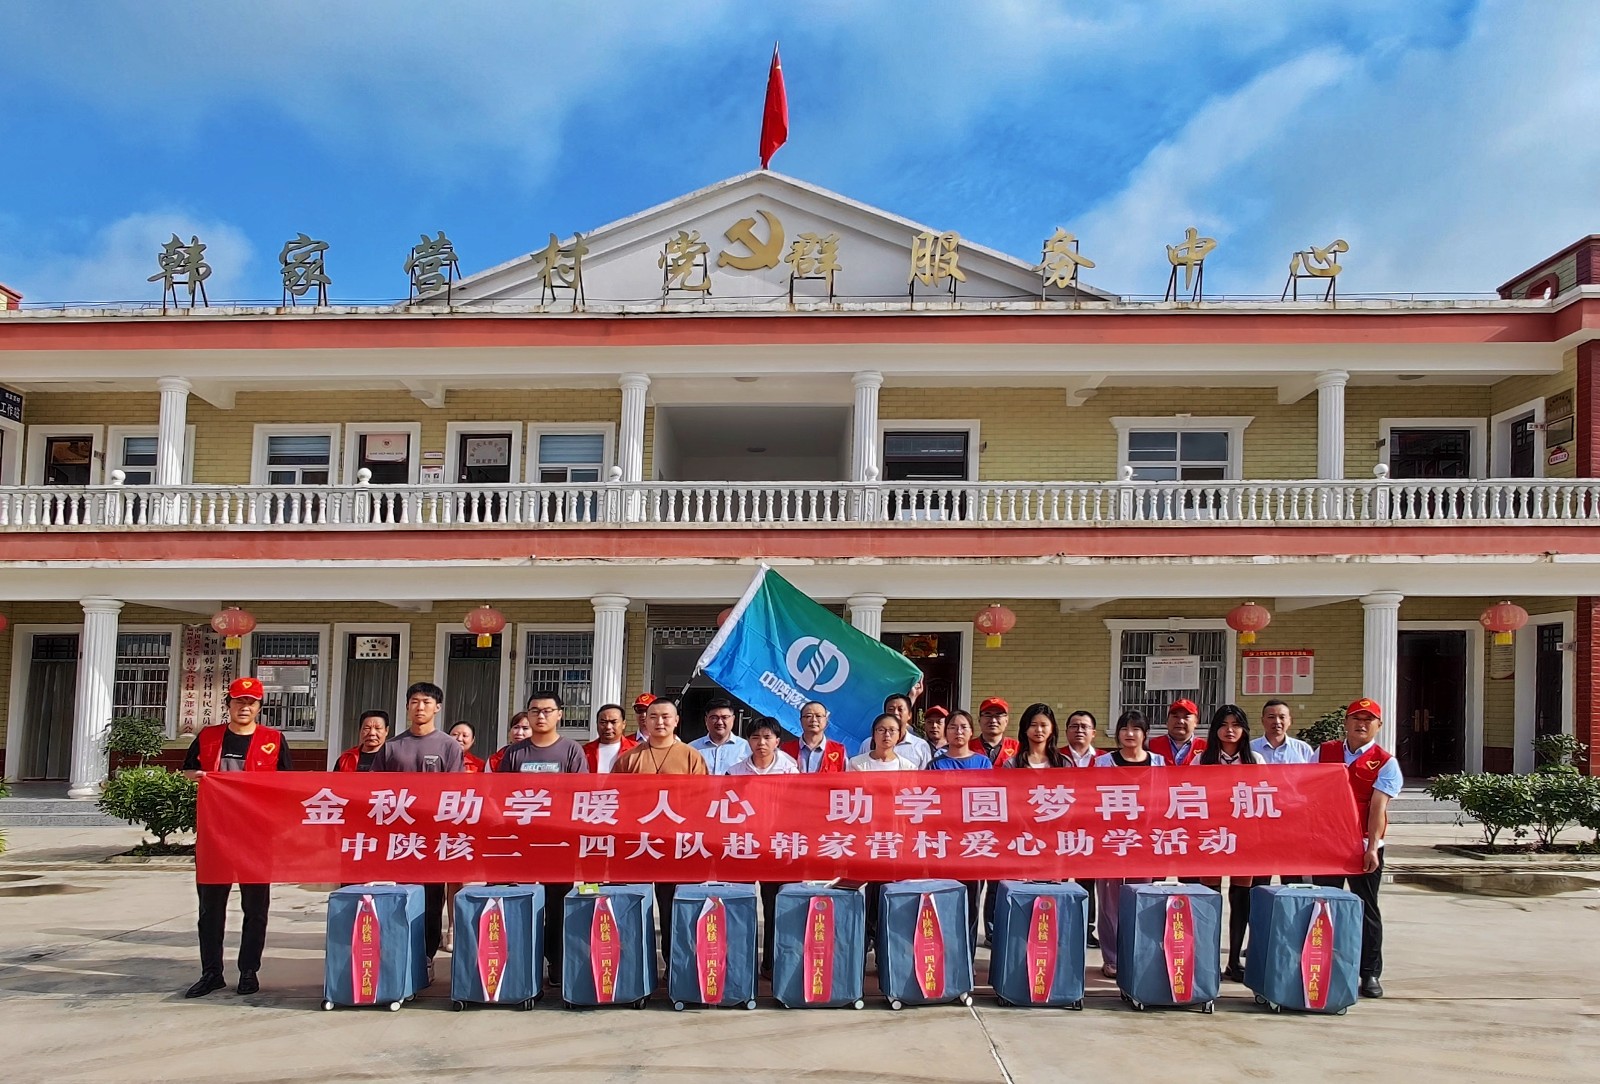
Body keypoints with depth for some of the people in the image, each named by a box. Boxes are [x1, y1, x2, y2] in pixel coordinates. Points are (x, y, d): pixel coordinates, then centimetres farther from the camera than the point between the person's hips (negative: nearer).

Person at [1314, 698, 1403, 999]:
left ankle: (1370, 974, 13)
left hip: (1364, 847, -3)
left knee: (1367, 909, 5)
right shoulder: (1324, 752, 8)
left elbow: (1378, 807, -12)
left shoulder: (1385, 762, -3)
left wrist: (1372, 847, -19)